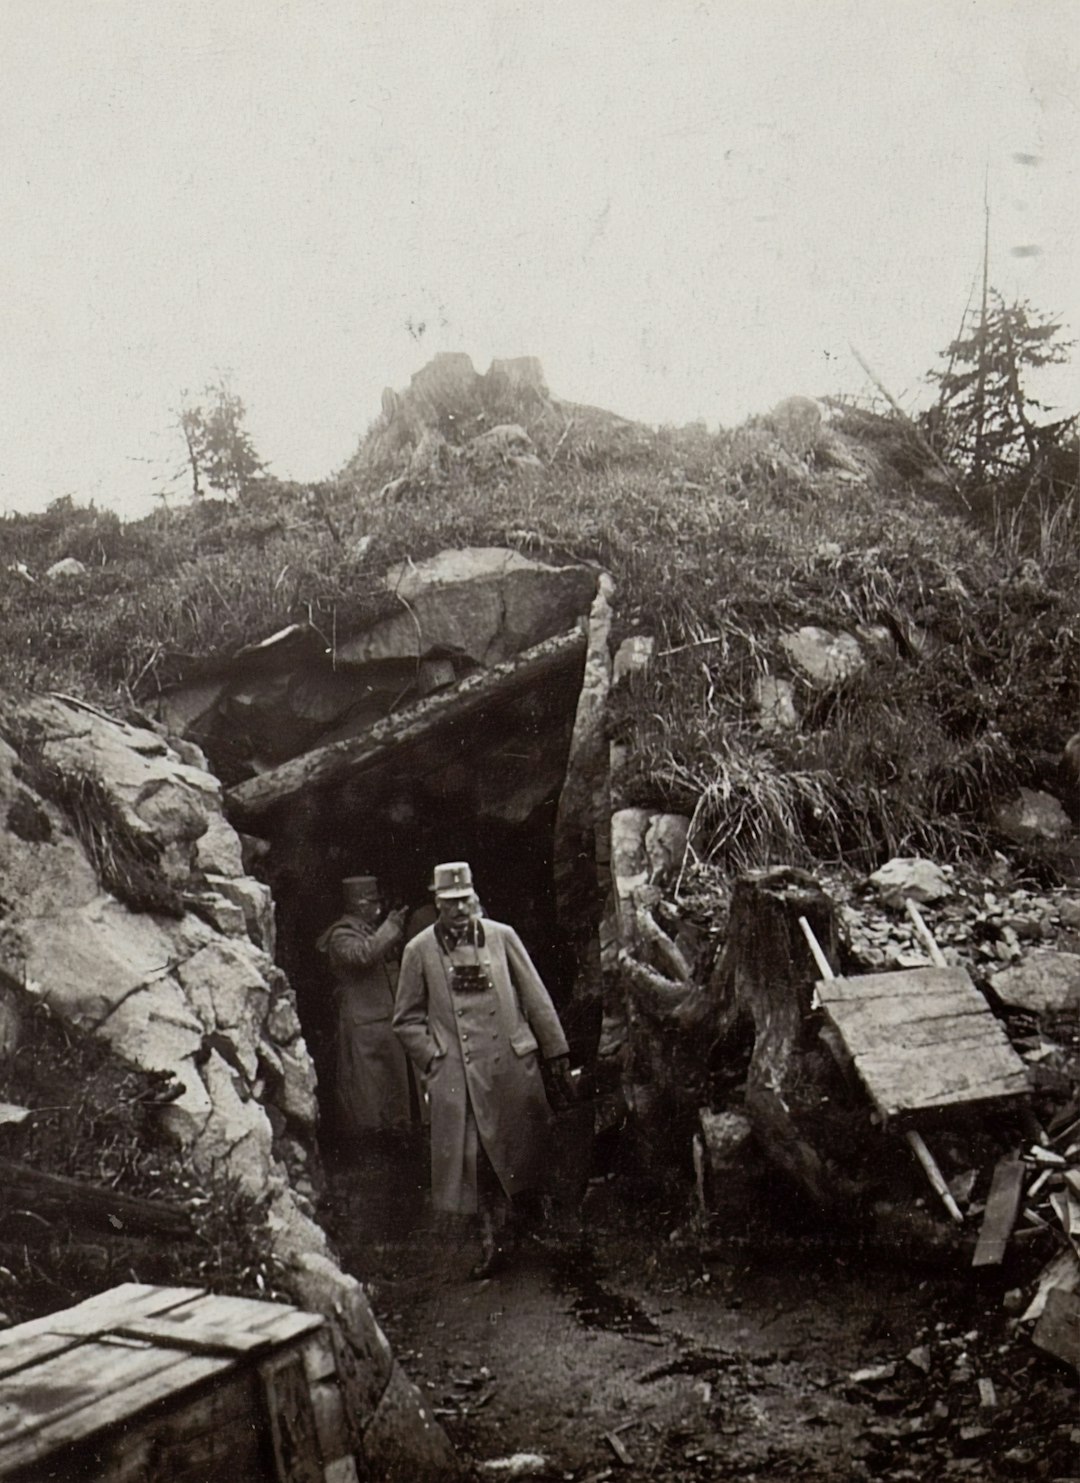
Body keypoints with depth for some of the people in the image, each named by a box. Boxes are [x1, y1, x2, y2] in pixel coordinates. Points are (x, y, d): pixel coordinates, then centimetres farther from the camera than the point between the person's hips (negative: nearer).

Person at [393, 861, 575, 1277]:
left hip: (514, 1066, 1)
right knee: (473, 1159, -2)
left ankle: (521, 1223, 32)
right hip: (458, 1074, -1)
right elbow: (407, 1018, 8)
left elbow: (536, 1000, 6)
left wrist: (556, 1055, 5)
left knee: (523, 1152, 8)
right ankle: (491, 1239, 14)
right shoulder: (419, 950, 1)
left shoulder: (502, 936, 3)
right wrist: (433, 1059, -3)